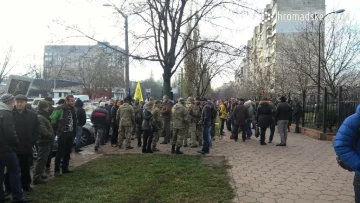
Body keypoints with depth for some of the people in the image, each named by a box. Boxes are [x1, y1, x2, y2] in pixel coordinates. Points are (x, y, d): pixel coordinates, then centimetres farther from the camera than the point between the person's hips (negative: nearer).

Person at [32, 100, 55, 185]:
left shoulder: (43, 116, 16)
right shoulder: (40, 117, -17)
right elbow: (43, 130, -27)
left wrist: (51, 136, 11)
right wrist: (51, 136, -16)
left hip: (45, 141, 11)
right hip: (44, 142, -11)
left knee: (42, 159, 20)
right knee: (41, 160, -7)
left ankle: (39, 175, 31)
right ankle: (36, 178, -4)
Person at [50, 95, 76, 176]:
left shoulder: (73, 109, 8)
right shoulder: (60, 109, -15)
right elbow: (52, 119, -14)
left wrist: (74, 132, 12)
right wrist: (57, 129, -9)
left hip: (70, 133, 7)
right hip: (62, 133, -7)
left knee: (68, 152, 13)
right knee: (60, 152, -2)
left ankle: (65, 168, 24)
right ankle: (57, 170, 7)